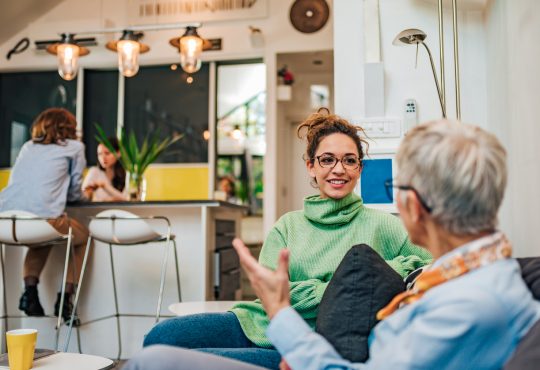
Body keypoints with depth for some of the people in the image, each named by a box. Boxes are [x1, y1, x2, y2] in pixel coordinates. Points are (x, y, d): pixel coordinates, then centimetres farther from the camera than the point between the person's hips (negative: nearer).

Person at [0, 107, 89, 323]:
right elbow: (74, 193, 17)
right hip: (44, 218, -5)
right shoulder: (74, 147, 15)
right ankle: (65, 298, 15)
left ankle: (30, 290, 16)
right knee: (82, 237, 25)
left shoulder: (28, 146, 27)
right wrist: (73, 195, 40)